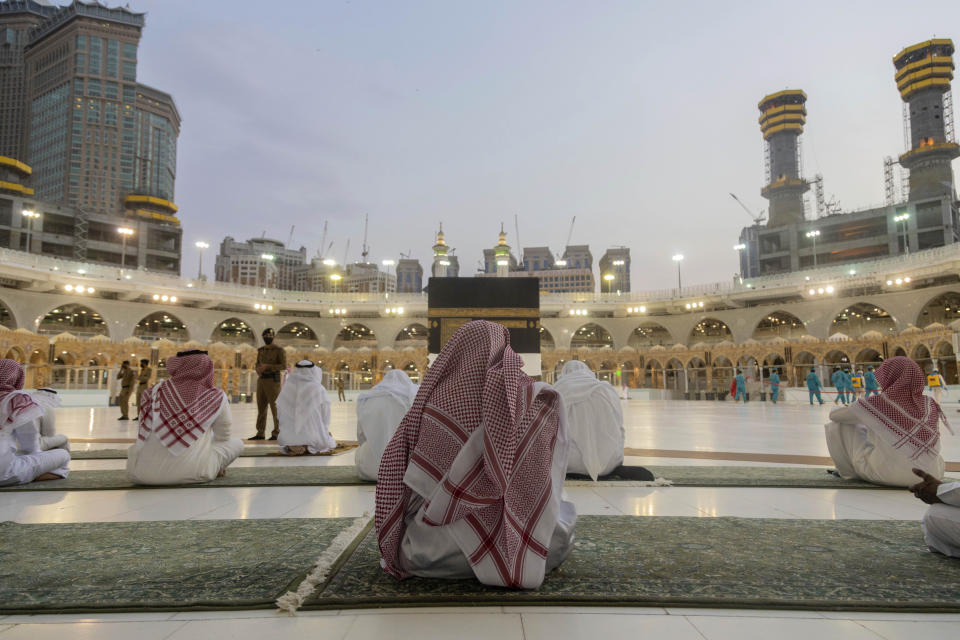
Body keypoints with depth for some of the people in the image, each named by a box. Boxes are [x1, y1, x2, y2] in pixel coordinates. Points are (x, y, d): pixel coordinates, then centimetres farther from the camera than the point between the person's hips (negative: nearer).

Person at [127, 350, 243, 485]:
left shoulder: (156, 391, 5)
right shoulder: (216, 398, -1)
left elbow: (144, 434, 16)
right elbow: (222, 437, 10)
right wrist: (219, 466, 31)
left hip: (144, 474, 2)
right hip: (192, 471, -2)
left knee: (134, 448, 37)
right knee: (237, 443, 19)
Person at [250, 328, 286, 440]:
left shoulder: (279, 350, -5)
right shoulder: (261, 350, 15)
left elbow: (284, 367, -14)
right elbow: (258, 365, 20)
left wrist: (268, 366, -22)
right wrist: (258, 370, -5)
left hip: (273, 381, -6)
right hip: (261, 381, 7)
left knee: (275, 407, -5)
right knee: (261, 407, 7)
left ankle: (276, 433, 2)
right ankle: (260, 434, 14)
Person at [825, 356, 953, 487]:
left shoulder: (879, 403, -11)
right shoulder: (930, 405, 3)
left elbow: (834, 415, 3)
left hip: (890, 474, -5)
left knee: (840, 426, 8)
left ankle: (849, 471, 25)